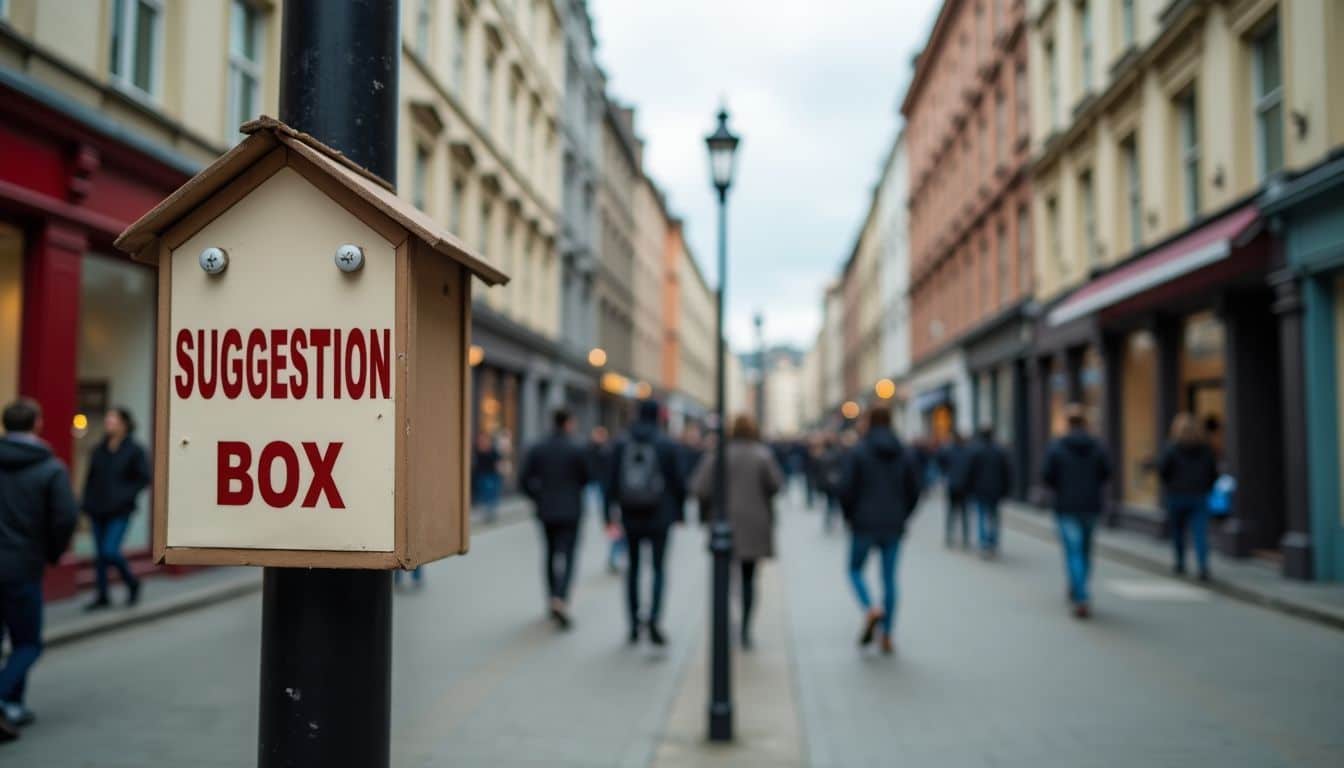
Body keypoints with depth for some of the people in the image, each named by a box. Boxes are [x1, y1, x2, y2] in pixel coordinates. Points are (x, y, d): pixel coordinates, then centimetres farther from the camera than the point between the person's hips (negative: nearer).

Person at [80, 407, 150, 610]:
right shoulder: (99, 450, 9)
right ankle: (101, 596, 18)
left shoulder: (134, 450, -6)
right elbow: (90, 479, 13)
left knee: (110, 551, -14)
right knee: (99, 554, 8)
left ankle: (132, 584, 10)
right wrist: (87, 504, 5)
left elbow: (144, 478, -7)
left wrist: (125, 496, -15)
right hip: (98, 510, 6)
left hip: (120, 512, -5)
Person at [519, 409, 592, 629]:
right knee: (567, 555, -3)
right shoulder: (577, 450, -11)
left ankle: (553, 599, 23)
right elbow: (587, 478, -4)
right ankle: (561, 599, -22)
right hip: (570, 511, -4)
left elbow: (524, 479, -4)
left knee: (551, 553, 17)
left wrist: (538, 498, 9)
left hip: (546, 511, 4)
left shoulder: (537, 449, -1)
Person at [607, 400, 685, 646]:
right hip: (659, 515, -2)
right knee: (658, 568, 3)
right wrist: (680, 511, 9)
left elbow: (612, 482, 0)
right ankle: (653, 619, -16)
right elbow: (677, 482, -3)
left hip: (631, 516, 2)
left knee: (633, 567, 14)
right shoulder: (668, 446, -5)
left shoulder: (621, 445, 0)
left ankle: (634, 624, 16)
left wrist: (609, 514, 5)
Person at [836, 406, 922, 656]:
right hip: (893, 527, 3)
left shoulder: (858, 452, -7)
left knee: (855, 569, 15)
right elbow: (914, 491, 4)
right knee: (889, 578, 8)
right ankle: (887, 636, 7)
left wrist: (850, 516, 5)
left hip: (864, 524, -3)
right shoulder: (904, 454, 4)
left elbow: (846, 488, -11)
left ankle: (871, 609, -11)